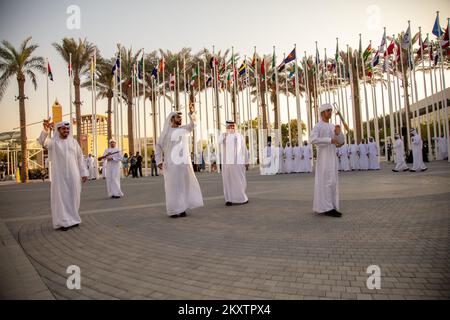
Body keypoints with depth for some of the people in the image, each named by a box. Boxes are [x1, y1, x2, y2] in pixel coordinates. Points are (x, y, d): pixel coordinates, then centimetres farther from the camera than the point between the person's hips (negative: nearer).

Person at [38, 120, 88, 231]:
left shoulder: (74, 142, 9)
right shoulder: (53, 141, 1)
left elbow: (80, 158, 9)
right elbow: (42, 142, -21)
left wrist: (84, 172, 4)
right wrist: (45, 130, -40)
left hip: (73, 175, 3)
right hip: (59, 175, -2)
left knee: (73, 197, 8)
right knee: (61, 197, -1)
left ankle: (72, 219, 21)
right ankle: (63, 222, 6)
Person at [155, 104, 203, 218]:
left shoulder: (184, 129, 9)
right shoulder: (166, 131, 4)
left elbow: (193, 124, -9)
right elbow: (158, 146, 7)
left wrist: (191, 113, -26)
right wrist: (159, 161, -3)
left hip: (184, 162, 3)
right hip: (171, 163, -3)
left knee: (185, 185, 3)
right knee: (173, 186, -1)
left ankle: (182, 208, 13)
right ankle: (173, 210, 7)